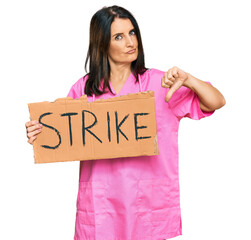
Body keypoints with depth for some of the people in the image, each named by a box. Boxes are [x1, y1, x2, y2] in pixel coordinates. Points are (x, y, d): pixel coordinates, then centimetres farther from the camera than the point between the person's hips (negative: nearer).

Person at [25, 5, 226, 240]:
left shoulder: (159, 82, 1)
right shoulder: (83, 89, 4)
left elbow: (217, 102, -3)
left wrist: (187, 80, -18)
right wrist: (39, 136, -10)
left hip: (149, 201, 0)